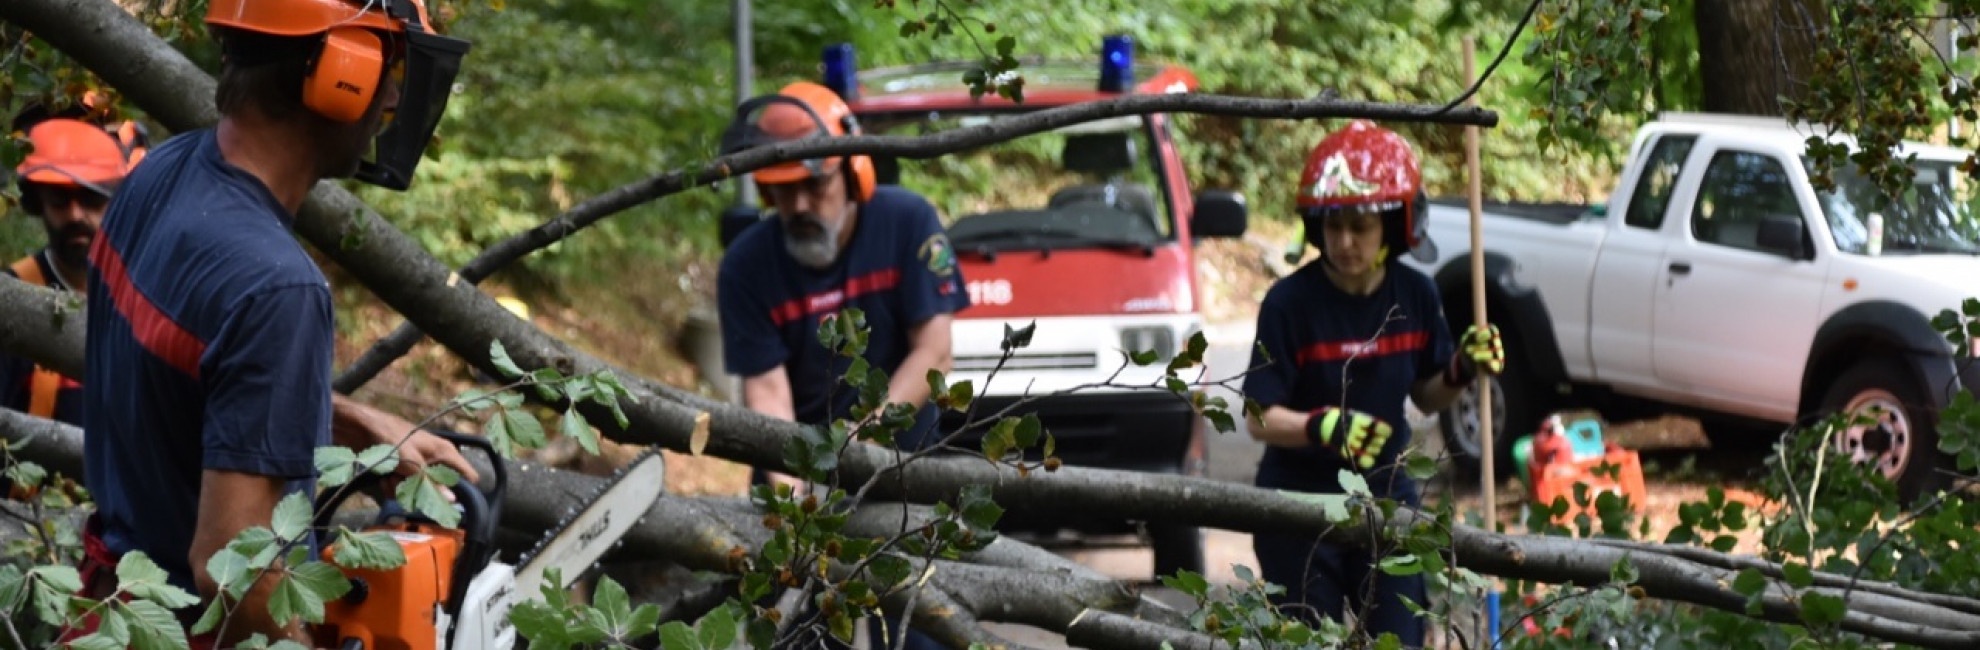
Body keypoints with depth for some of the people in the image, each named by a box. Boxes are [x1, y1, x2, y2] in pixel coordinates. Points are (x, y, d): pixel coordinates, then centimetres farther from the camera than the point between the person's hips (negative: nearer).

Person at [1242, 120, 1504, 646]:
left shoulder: (1415, 297, -3)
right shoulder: (1291, 302, -16)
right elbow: (1261, 418, -16)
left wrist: (1463, 370, -10)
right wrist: (1323, 427, -34)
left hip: (1387, 502, 4)